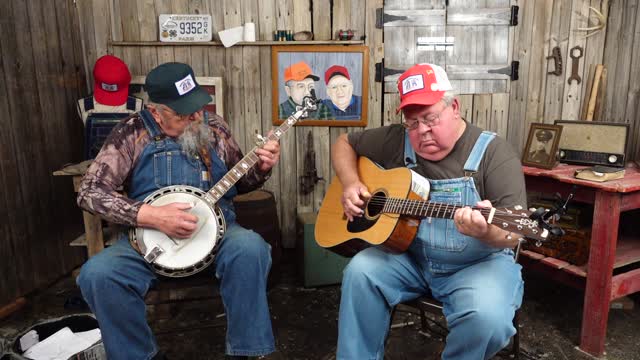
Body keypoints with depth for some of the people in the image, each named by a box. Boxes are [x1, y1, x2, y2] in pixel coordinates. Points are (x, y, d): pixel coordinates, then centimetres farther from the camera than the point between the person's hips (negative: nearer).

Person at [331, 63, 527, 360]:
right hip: (409, 257, 3)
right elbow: (344, 144, 12)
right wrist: (350, 183, -8)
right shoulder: (396, 140, 0)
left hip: (478, 263, -3)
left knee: (488, 319, -29)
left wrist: (487, 232, -42)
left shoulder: (493, 152, -11)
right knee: (360, 271, -22)